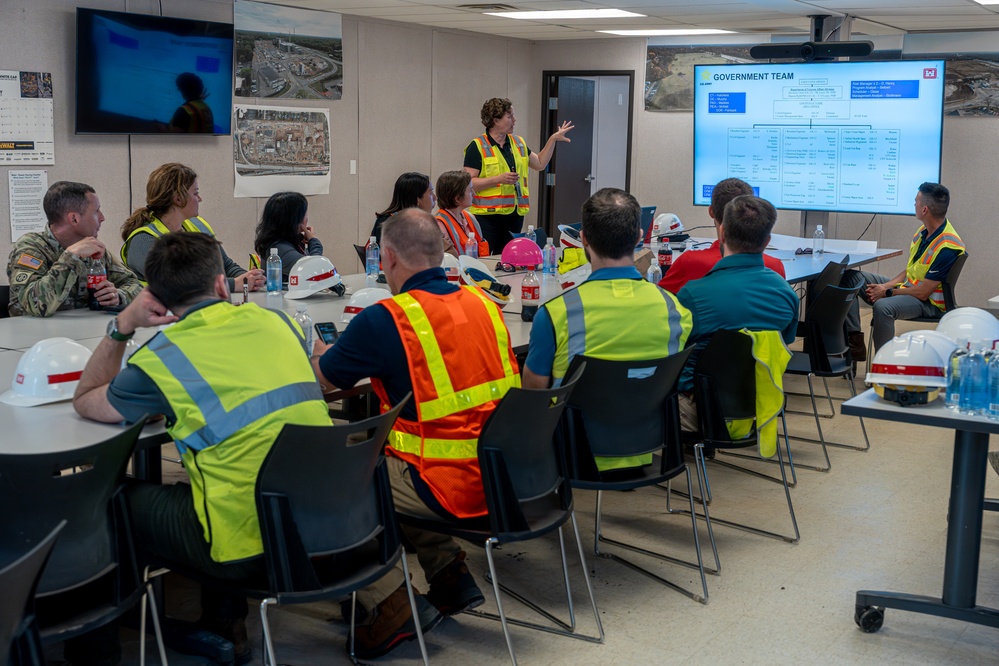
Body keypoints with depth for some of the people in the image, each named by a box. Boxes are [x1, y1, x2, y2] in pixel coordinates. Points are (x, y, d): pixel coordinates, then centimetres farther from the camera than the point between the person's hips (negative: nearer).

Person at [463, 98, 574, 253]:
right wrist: (499, 179, -20)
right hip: (487, 216, -6)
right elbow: (469, 183, -13)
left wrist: (553, 139, 20)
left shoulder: (518, 143, 15)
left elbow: (540, 163, 26)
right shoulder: (477, 147, -7)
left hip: (514, 215, 6)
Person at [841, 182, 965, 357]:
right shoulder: (925, 231, 2)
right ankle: (854, 341, -6)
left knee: (883, 306, -39)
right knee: (850, 277, 2)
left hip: (929, 302, -10)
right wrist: (887, 285, -3)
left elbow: (923, 292, -22)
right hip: (906, 285, 10)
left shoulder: (947, 247, -24)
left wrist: (887, 292, -12)